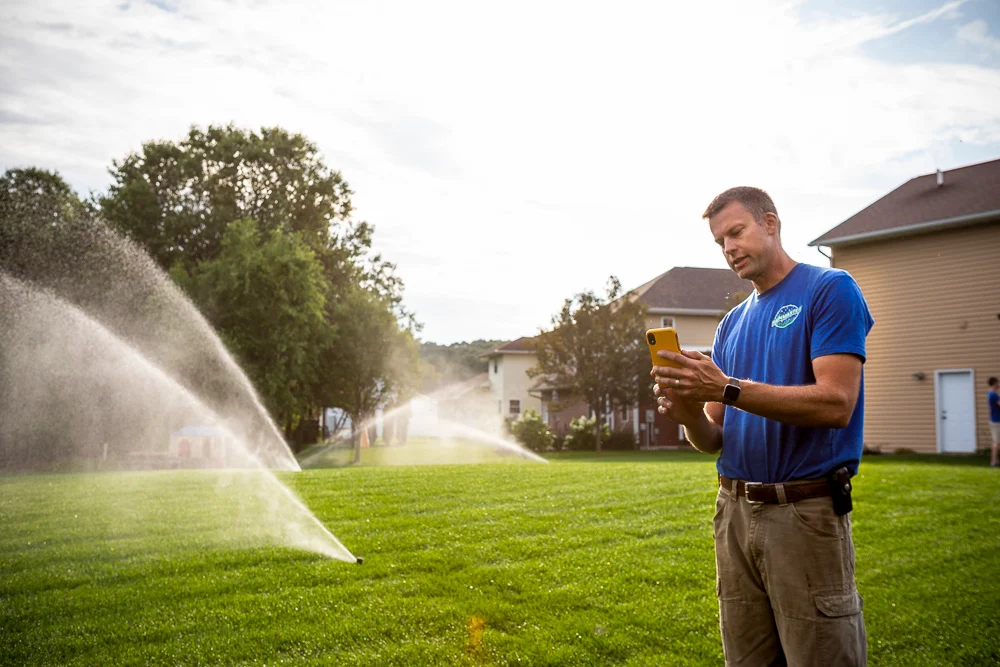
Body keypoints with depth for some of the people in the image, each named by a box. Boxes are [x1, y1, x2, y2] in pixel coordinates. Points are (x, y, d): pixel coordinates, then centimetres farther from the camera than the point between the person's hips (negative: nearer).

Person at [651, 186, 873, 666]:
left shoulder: (829, 291, -3)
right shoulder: (732, 323, 15)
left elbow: (836, 403, -17)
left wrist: (728, 388, -21)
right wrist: (689, 415, -9)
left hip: (806, 513, -6)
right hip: (734, 514, 6)